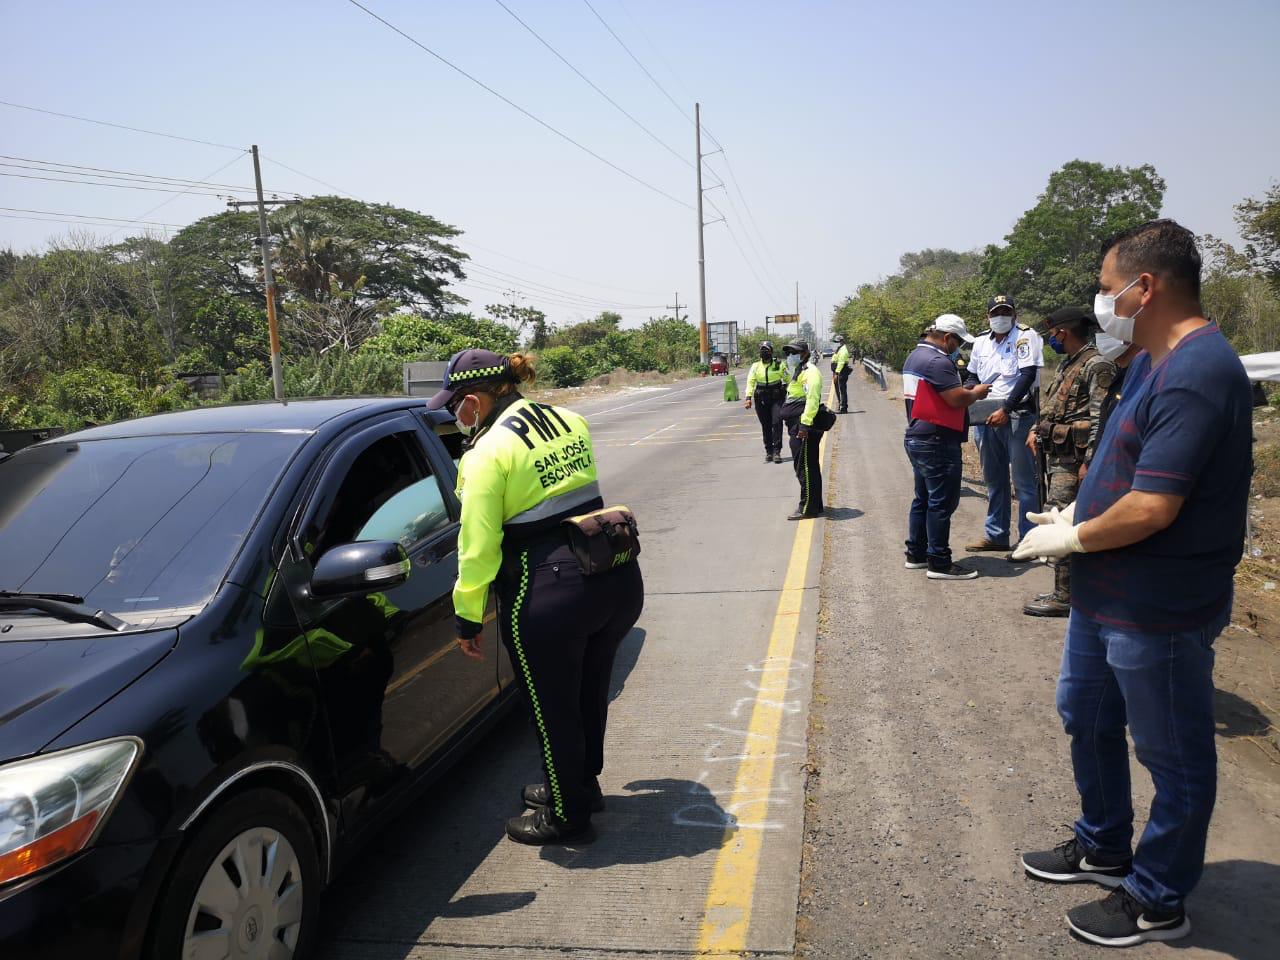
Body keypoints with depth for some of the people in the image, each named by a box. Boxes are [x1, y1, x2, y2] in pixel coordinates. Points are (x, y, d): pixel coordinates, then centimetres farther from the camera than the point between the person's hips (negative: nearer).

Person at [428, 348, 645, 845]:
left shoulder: (487, 452, -13)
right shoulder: (569, 420, 7)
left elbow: (479, 544, -13)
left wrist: (468, 618, -4)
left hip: (549, 592, -7)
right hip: (620, 579, 8)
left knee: (553, 707, 13)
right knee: (589, 690, 26)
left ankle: (565, 816, 32)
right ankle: (580, 784, 47)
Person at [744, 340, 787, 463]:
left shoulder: (779, 365, 1)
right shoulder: (755, 366, 3)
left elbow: (788, 379, 7)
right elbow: (750, 382, -2)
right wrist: (748, 397, -12)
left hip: (776, 398, -2)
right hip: (761, 399, 2)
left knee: (777, 423, -12)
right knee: (765, 426, 8)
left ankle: (777, 451, -9)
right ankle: (768, 451, 17)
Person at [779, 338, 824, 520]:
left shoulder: (810, 371, -14)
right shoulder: (799, 372, 20)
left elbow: (812, 399, -24)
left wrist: (805, 424, -28)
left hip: (804, 428, -11)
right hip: (798, 427, 11)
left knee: (805, 467, -7)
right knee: (809, 467, 15)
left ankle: (808, 508, -3)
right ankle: (815, 505, 23)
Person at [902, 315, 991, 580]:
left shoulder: (915, 356, 14)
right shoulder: (938, 361, -18)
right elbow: (957, 399, -22)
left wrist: (966, 390, 11)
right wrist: (976, 393, -2)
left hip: (916, 437, 10)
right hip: (937, 441, -10)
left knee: (923, 498, 18)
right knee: (942, 502, -4)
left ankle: (916, 553, 25)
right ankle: (939, 563, 0)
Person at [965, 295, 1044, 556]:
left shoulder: (1026, 336, -6)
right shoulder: (981, 342, 13)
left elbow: (1028, 375, -15)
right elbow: (972, 376, 22)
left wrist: (1005, 410, -20)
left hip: (1018, 415, -7)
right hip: (987, 417, 7)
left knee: (1024, 481, -3)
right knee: (993, 479, 14)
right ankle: (996, 536, 24)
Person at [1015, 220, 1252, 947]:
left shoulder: (1197, 374, -25)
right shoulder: (1153, 360, 8)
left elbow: (1151, 509, -29)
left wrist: (1071, 538, -14)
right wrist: (1076, 517, 4)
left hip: (1158, 610, -10)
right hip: (1106, 595, 10)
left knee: (1175, 758, 10)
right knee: (1088, 719, 24)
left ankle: (1157, 902, 27)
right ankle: (1103, 847, 44)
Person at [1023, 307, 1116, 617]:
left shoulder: (1096, 366, -13)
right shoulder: (1068, 364, 18)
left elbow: (1100, 420, -19)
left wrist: (1089, 463, -23)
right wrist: (1036, 430, 13)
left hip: (1071, 460, -10)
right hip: (1054, 456, 10)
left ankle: (1064, 597, -3)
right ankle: (1065, 589, 23)